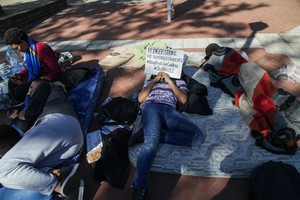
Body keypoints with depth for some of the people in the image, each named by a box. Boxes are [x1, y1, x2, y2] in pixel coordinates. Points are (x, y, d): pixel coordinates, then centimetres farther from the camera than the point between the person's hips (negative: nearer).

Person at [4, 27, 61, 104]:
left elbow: (56, 69, -28)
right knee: (11, 82, 11)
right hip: (34, 75, 10)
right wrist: (20, 74, 2)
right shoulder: (27, 49, 3)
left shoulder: (41, 49, -27)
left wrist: (49, 78, -45)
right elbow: (29, 67, 18)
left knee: (19, 91, -18)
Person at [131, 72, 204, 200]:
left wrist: (169, 81, 12)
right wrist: (155, 80, 18)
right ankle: (139, 188, -34)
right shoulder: (151, 80, 36)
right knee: (151, 142, -33)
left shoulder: (179, 82, 33)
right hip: (151, 107, -1)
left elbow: (183, 100, 12)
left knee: (198, 136, -25)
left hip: (170, 110, 2)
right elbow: (140, 98, 18)